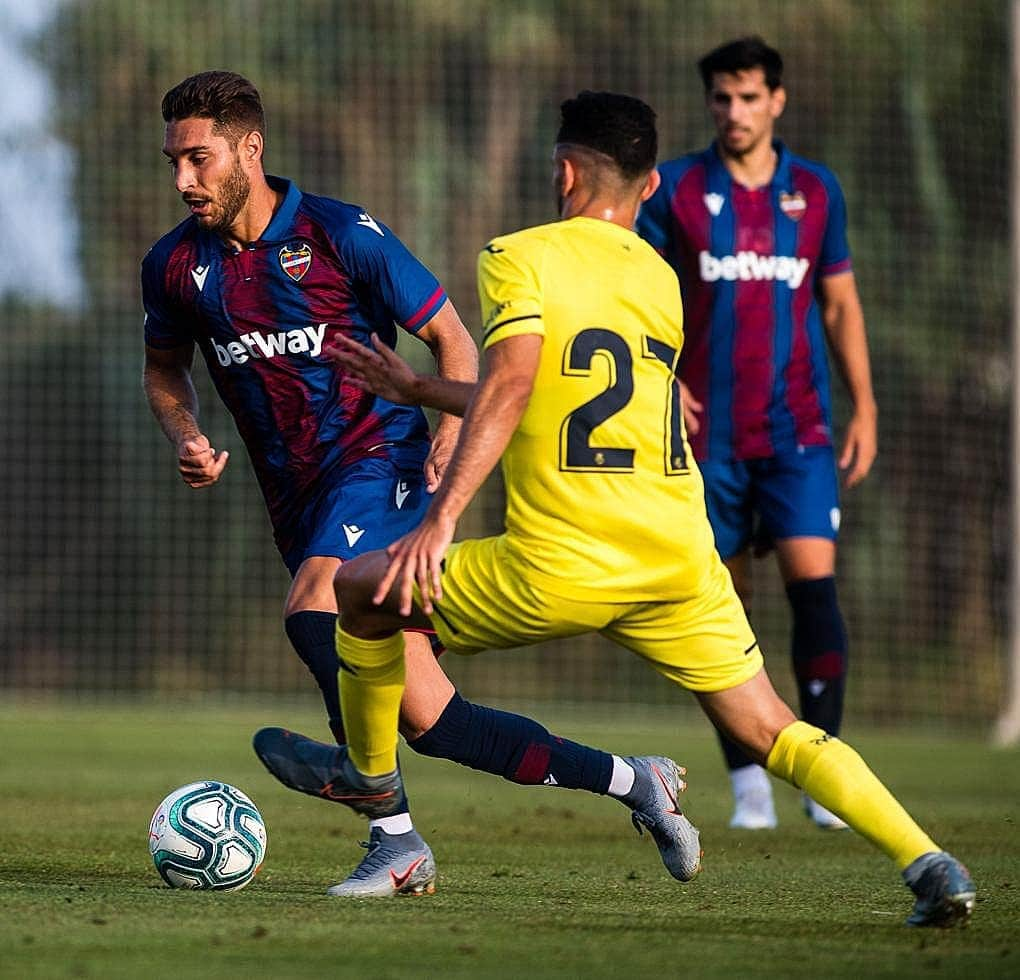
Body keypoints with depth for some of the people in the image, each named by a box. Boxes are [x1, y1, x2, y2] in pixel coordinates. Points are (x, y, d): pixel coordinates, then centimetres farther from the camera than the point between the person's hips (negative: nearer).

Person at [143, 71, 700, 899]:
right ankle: (631, 780, 14)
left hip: (378, 463, -5)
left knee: (312, 606, -33)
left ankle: (395, 840, -32)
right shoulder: (176, 266, 4)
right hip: (300, 501, 5)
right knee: (428, 720, 0)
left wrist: (453, 430, -17)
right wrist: (186, 438, 2)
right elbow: (165, 369, 22)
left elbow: (451, 338, -1)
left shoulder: (342, 235, -9)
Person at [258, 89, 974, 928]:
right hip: (679, 557, 5)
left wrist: (441, 518, -21)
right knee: (773, 734, 8)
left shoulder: (521, 256, 0)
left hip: (561, 570, -5)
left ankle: (371, 777, 34)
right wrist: (416, 389, 35)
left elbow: (513, 384, -18)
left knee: (360, 589, 16)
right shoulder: (661, 279, 19)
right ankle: (928, 864, -11)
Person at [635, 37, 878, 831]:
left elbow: (840, 303, 14)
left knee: (814, 582, -13)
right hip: (708, 435, 0)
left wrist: (864, 408, 8)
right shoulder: (674, 190, 1)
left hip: (798, 429, 1)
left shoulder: (816, 190, 8)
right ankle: (748, 781, 10)